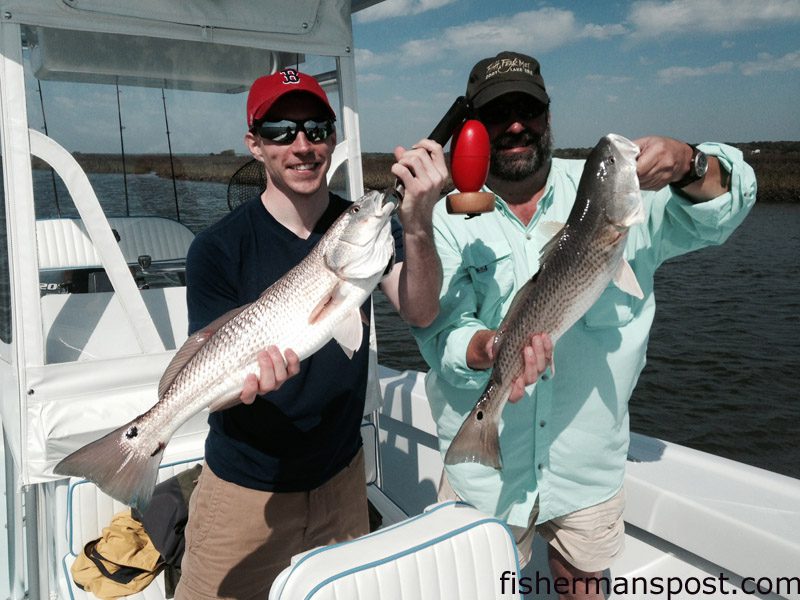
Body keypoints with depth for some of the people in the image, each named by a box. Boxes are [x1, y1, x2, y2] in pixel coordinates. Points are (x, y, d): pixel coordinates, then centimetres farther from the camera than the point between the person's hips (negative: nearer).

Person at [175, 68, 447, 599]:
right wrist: (243, 379, -40)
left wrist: (418, 226, -41)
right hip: (248, 487, -3)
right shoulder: (219, 248, -15)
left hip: (341, 473, 4)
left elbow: (420, 313, -22)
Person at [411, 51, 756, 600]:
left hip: (591, 466, 1)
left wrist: (687, 164, -29)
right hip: (484, 467, -1)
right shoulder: (449, 220, -7)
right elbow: (440, 331, -14)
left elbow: (720, 212, -7)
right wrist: (488, 347, -37)